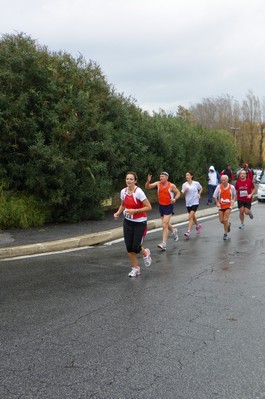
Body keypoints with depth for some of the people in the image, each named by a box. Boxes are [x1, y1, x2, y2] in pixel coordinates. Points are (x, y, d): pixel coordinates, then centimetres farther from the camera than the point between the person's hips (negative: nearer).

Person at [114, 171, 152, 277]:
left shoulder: (138, 192, -20)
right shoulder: (123, 191, -3)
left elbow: (149, 207, -20)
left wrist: (135, 211, -26)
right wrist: (118, 213, -3)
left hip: (140, 223, -5)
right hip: (128, 222, 5)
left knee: (135, 247, -6)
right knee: (129, 247, 1)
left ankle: (146, 253, 30)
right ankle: (136, 268, 20)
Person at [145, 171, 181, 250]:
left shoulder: (171, 185, -12)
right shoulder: (158, 183, -2)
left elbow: (178, 193, 0)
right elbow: (147, 187, -4)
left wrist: (175, 198, -19)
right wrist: (148, 181, -23)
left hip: (169, 206, -5)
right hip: (161, 206, 5)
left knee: (164, 225, -15)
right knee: (166, 223, 21)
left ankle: (164, 243, -14)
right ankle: (174, 231, 53)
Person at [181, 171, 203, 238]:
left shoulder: (196, 183, -4)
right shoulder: (184, 185, 1)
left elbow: (201, 188, 16)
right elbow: (183, 194, 3)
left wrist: (199, 194, 1)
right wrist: (185, 191, -17)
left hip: (195, 202, -4)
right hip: (188, 203, 4)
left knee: (190, 217, -15)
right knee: (193, 216, 17)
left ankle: (188, 231, -16)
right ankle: (198, 225, 45)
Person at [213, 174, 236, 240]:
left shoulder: (232, 187, -7)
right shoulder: (219, 187, -9)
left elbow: (234, 194, 11)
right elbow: (214, 196, -2)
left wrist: (233, 201, -4)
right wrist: (217, 203, -13)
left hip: (228, 206, -2)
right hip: (221, 206, 2)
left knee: (225, 220, -10)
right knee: (221, 220, 4)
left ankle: (225, 234, 7)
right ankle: (228, 224, 40)